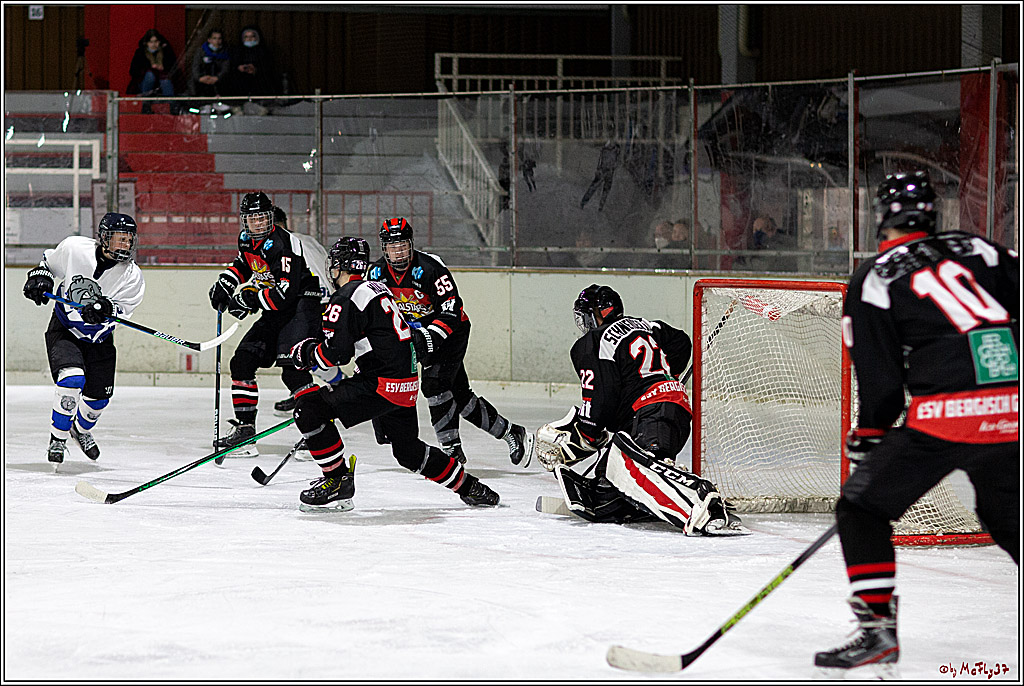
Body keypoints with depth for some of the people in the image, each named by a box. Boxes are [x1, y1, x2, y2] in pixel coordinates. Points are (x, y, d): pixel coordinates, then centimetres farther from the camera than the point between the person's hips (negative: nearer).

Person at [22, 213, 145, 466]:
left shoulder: (132, 277, -13)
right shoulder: (74, 248, -14)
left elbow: (122, 310, -18)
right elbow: (49, 260, 7)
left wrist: (106, 309, -37)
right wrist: (40, 276, -10)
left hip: (99, 338, 3)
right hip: (64, 330, -3)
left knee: (99, 397, 7)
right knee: (72, 379, -26)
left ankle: (82, 429, 42)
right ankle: (57, 439, -10)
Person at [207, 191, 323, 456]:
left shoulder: (283, 244, -22)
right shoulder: (247, 239, 5)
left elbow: (287, 291, -29)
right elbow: (244, 264, 29)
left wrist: (250, 300, -25)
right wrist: (226, 280, 11)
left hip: (302, 307, -9)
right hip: (274, 314, 9)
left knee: (293, 370, -23)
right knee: (242, 361, 5)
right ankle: (245, 429, 11)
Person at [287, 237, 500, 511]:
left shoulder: (346, 298, -11)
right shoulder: (379, 288, 18)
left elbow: (336, 352, -16)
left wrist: (305, 353, 2)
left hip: (382, 385, -9)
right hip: (409, 384, 9)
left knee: (309, 408, -11)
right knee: (408, 450, 26)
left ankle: (338, 481, -7)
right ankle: (470, 488, 34)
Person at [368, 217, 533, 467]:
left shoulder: (430, 268, -24)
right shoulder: (378, 272, -6)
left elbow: (451, 311, -26)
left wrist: (430, 336, -38)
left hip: (451, 331, -6)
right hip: (420, 332, 6)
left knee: (434, 384, -21)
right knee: (460, 394, 5)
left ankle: (452, 449, -13)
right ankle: (510, 432, 16)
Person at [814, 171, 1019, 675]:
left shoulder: (874, 279, 6)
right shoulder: (978, 249, 18)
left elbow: (881, 378, 3)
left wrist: (869, 434, 19)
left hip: (946, 410, -5)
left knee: (862, 506, 8)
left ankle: (877, 629, -2)